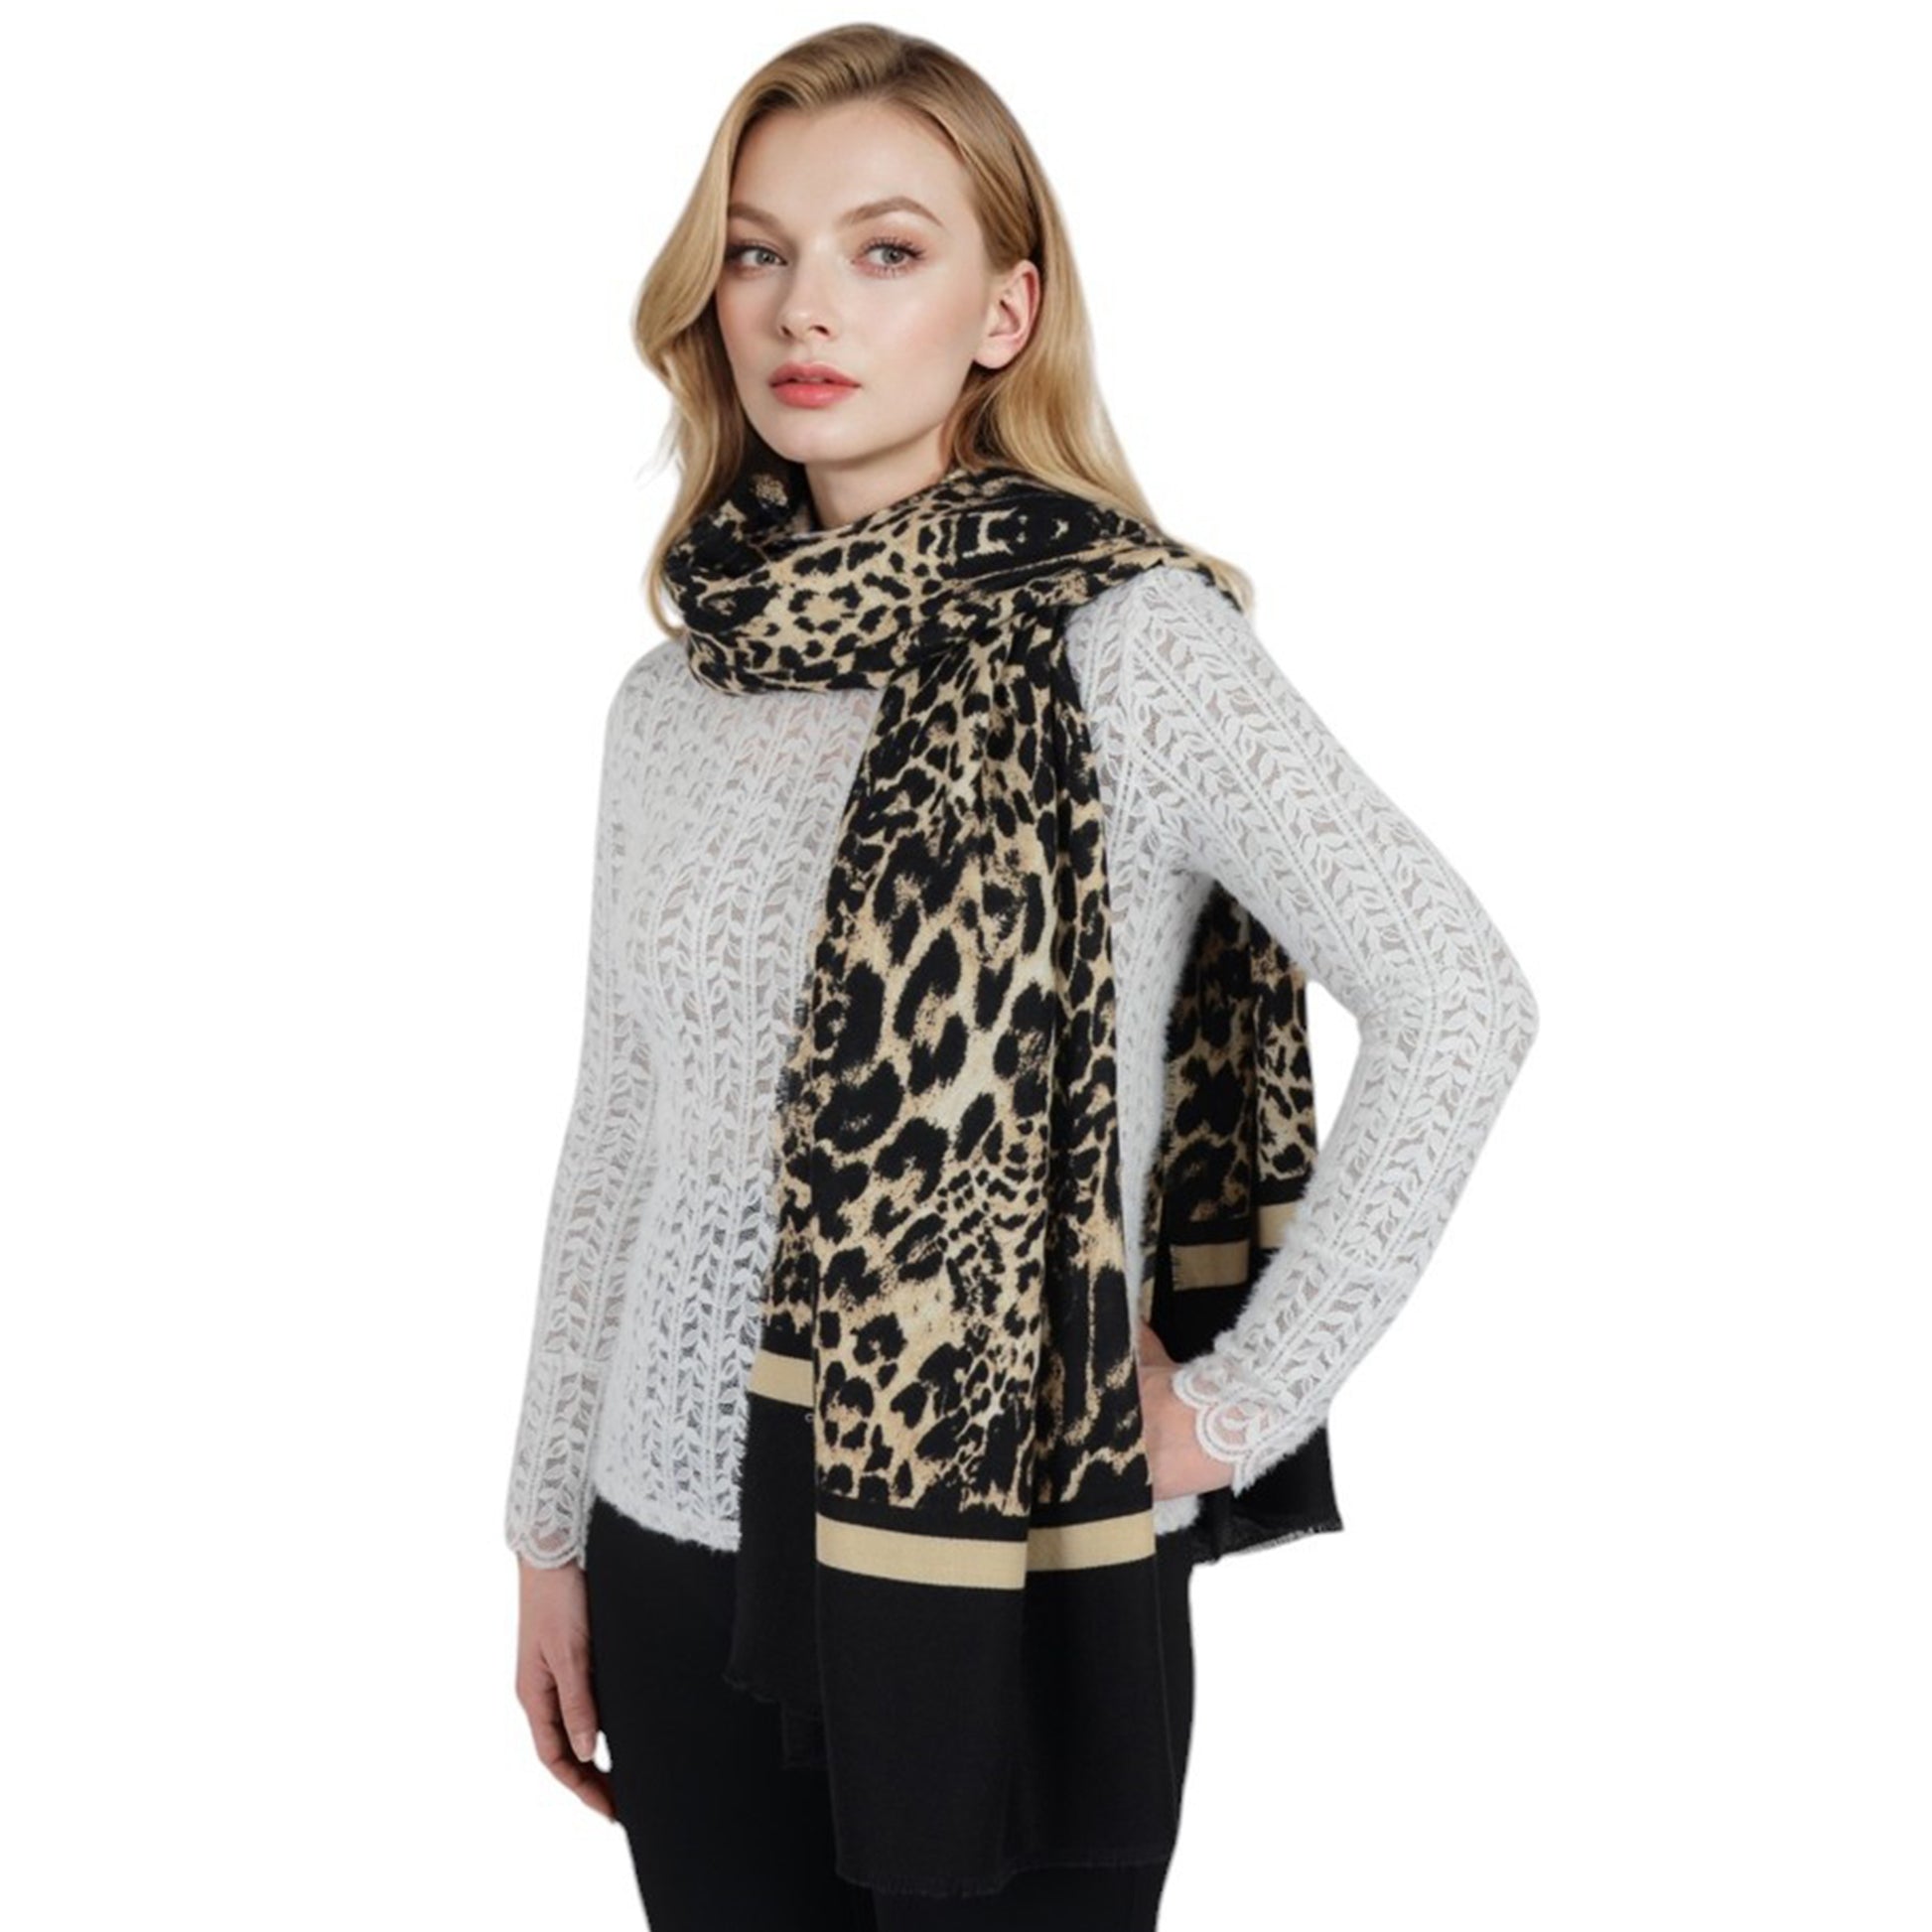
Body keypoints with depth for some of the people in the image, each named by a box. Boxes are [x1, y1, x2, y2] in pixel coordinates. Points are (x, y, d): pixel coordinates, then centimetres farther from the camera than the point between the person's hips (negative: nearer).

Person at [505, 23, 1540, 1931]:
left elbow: (1461, 1004, -14)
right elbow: (614, 1133, 11)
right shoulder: (671, 694, 5)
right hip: (681, 1550, 5)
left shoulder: (1121, 641, -10)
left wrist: (1242, 1403, -11)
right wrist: (548, 1530, 13)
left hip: (1006, 1566, -4)